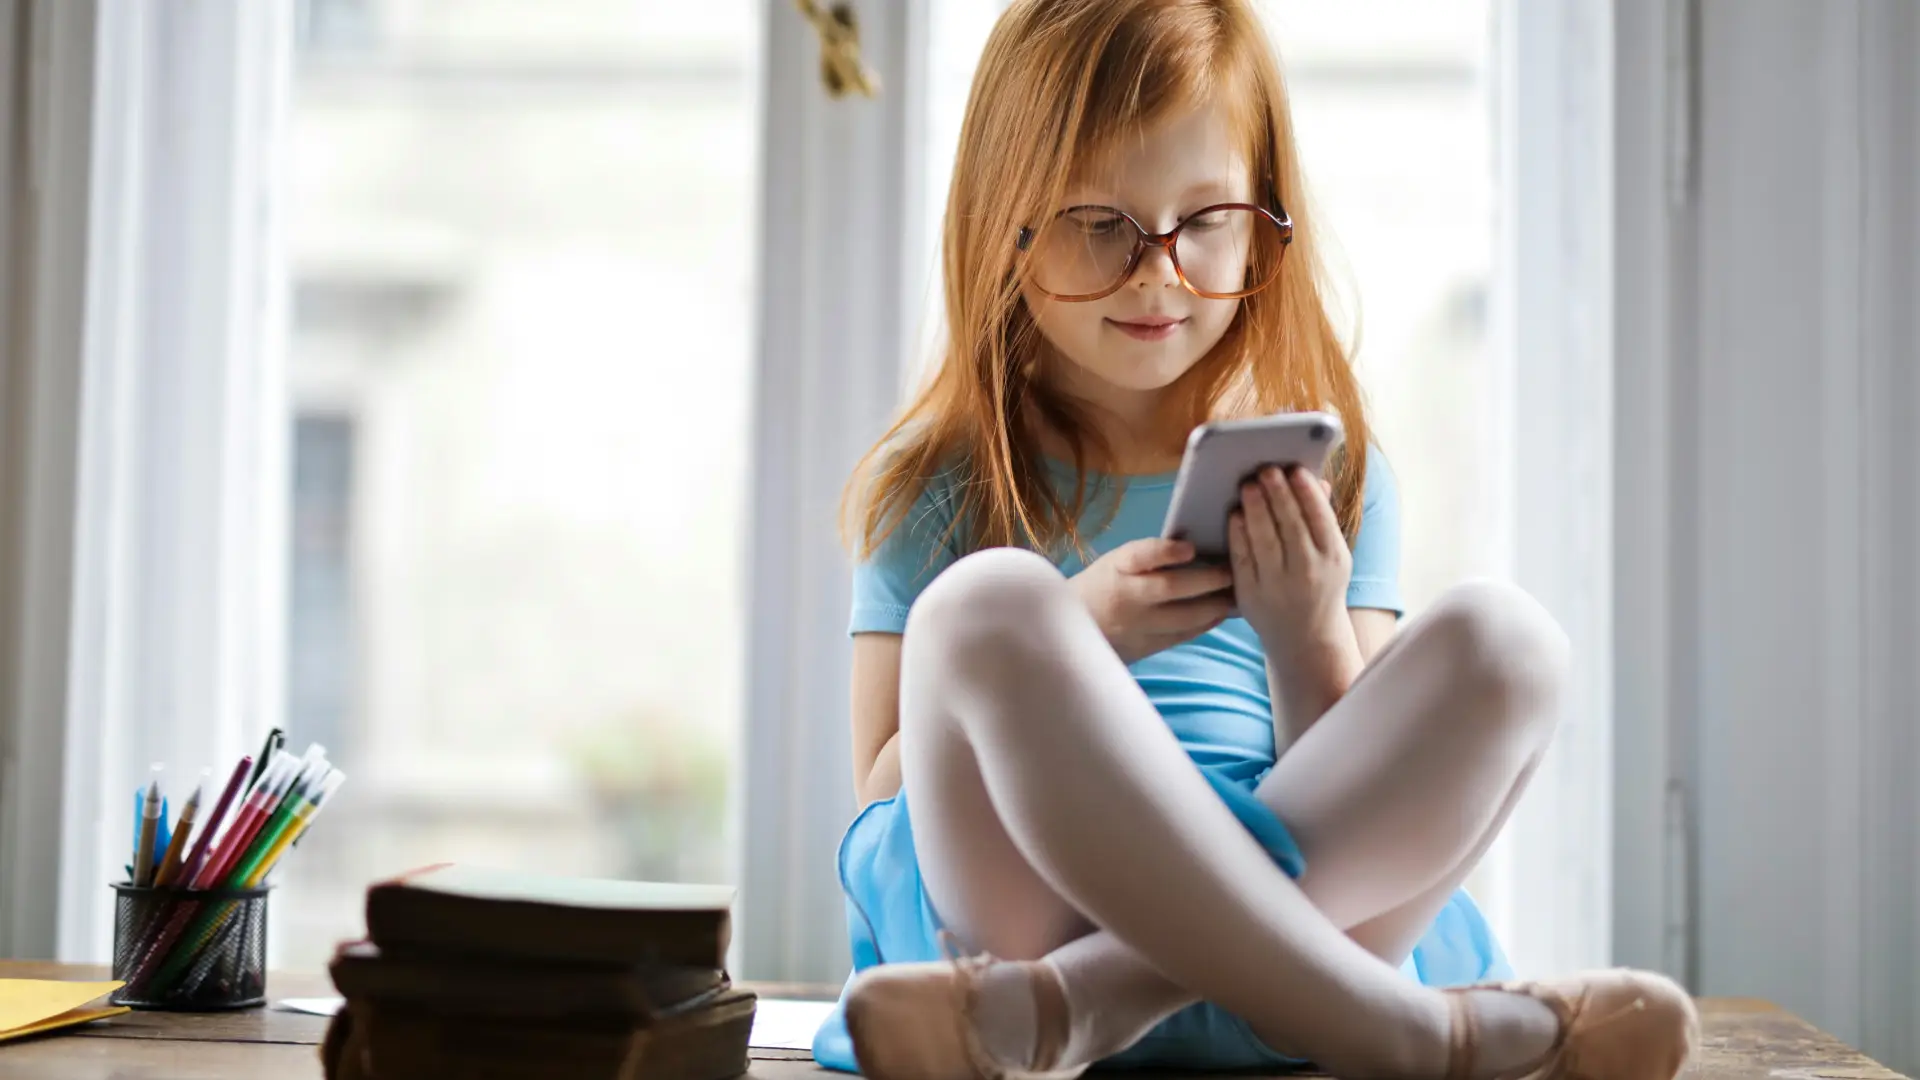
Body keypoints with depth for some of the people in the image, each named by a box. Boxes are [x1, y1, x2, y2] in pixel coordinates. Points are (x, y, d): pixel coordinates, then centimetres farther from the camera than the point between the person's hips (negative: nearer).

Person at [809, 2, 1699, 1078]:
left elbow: (1364, 798, 12)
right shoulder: (939, 488, 11)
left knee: (1503, 637, -23)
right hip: (1025, 902, -2)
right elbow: (888, 797, 4)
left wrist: (1308, 642, -8)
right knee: (984, 603, -30)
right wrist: (1075, 639, -10)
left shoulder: (1329, 476, 16)